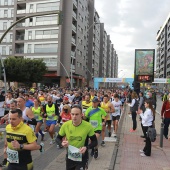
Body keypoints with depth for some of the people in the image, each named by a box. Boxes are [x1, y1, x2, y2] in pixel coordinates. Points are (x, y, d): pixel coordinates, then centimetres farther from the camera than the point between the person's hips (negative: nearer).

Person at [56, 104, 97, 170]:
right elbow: (58, 138, 2)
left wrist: (86, 147, -26)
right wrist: (62, 143, -19)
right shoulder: (65, 125, -14)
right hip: (69, 157, 3)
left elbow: (94, 142, -8)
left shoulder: (88, 126, -20)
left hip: (82, 158, -3)